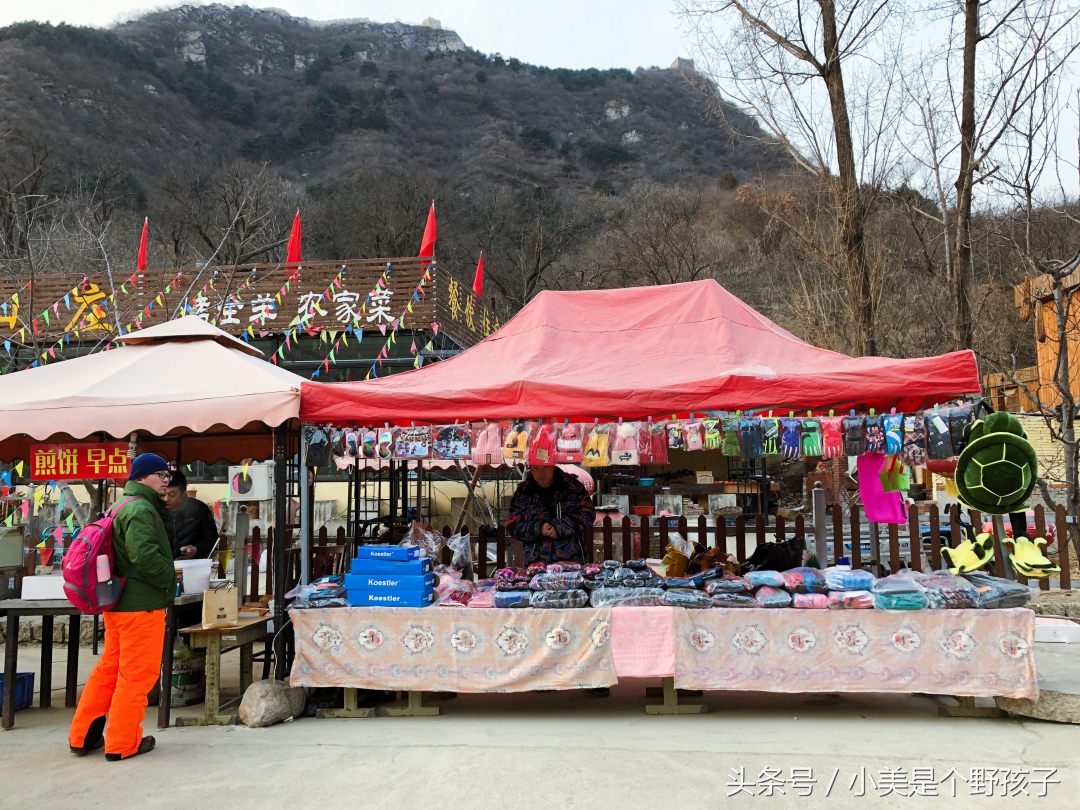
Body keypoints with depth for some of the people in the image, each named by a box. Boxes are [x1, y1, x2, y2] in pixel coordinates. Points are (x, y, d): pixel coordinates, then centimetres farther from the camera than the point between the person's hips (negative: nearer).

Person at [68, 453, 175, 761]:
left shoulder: (123, 507, 18)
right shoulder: (140, 508, -15)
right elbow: (145, 556, -25)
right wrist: (170, 579, -11)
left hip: (119, 602, 10)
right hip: (142, 604, -10)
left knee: (109, 669, 17)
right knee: (138, 674, -1)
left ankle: (83, 736, 24)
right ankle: (122, 743, 6)